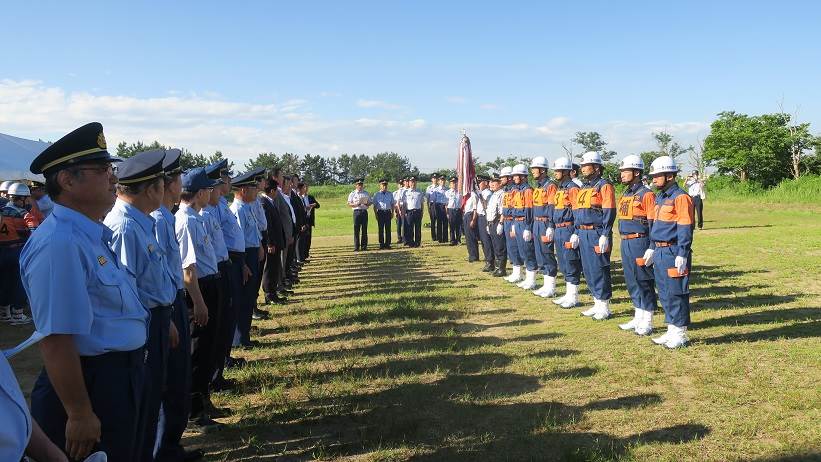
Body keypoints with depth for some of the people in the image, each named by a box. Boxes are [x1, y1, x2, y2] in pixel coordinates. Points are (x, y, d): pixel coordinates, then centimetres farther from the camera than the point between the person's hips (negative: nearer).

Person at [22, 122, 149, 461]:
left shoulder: (92, 236, 8)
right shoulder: (60, 244, -24)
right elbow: (56, 341, -26)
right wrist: (79, 415, -22)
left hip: (120, 378, 10)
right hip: (90, 384, -10)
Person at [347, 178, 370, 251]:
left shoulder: (366, 193, 15)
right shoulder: (352, 194, 7)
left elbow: (370, 203, 15)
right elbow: (349, 204, 2)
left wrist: (366, 203, -8)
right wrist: (356, 204, -15)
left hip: (364, 212, 2)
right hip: (356, 212, -2)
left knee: (364, 229, 2)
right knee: (356, 229, -4)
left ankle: (364, 246, 7)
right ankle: (356, 247, -1)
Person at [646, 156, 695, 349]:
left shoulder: (681, 198, -13)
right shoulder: (660, 197, 15)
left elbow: (685, 229, -16)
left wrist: (682, 255, -19)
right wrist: (652, 248, 22)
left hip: (673, 253, -9)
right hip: (659, 253, 9)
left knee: (676, 294, -2)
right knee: (664, 293, 14)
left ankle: (680, 334, 8)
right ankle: (672, 331, 24)